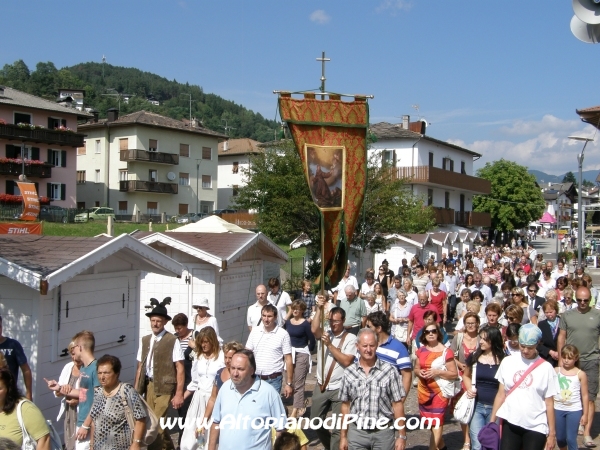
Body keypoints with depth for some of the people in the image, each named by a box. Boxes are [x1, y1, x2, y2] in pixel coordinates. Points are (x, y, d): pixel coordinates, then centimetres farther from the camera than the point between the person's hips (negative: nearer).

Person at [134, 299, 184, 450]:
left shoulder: (172, 341, -9)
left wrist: (179, 394, -13)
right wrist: (136, 390, 9)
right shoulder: (145, 340, 9)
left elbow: (180, 368, -10)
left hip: (164, 387, -6)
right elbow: (140, 366, 13)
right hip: (148, 385, 6)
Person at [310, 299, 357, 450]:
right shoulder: (323, 334, 4)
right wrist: (319, 308, -26)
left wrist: (330, 345, -18)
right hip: (321, 387, 5)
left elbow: (346, 361, -18)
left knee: (338, 427, 0)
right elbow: (314, 329, -20)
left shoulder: (350, 338, -7)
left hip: (339, 388, -5)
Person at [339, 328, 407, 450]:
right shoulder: (349, 373, 2)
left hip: (383, 432, -2)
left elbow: (397, 404, -2)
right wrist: (343, 436, 9)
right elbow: (345, 406, 8)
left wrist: (402, 436, -3)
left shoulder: (390, 371, -5)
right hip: (356, 432, 2)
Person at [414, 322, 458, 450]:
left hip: (439, 391, -6)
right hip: (424, 391, 6)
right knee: (429, 422, 18)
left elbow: (454, 374, -11)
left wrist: (437, 372, -23)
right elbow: (416, 369, 14)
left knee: (436, 422, -9)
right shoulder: (421, 350, 5)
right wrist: (419, 372, -9)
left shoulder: (445, 352, -12)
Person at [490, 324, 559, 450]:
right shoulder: (507, 362, 2)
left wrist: (552, 433, 1)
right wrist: (492, 421, 5)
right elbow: (501, 394, 7)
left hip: (535, 426, -1)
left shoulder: (545, 368, -2)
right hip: (510, 424, 2)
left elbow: (549, 403, 0)